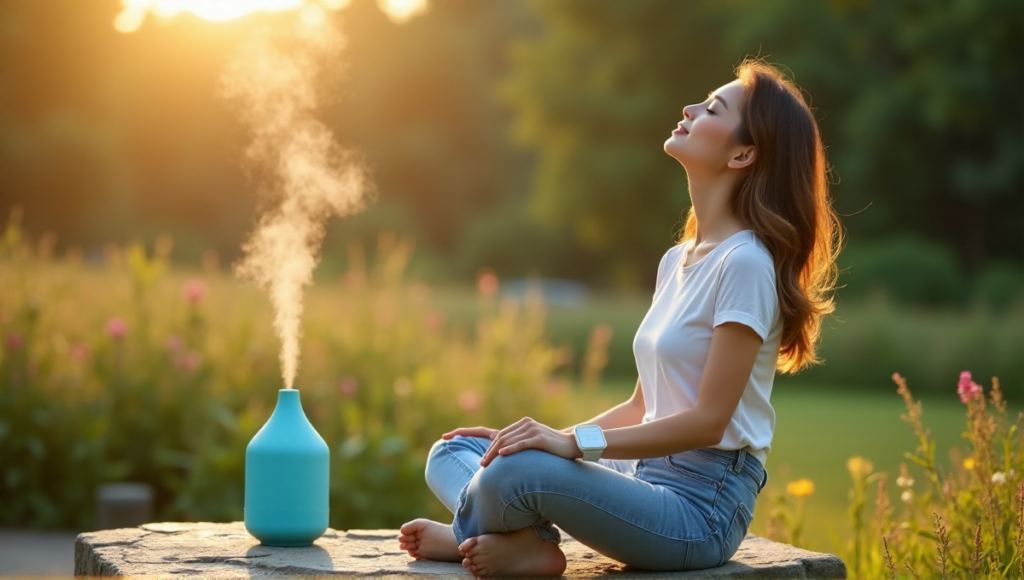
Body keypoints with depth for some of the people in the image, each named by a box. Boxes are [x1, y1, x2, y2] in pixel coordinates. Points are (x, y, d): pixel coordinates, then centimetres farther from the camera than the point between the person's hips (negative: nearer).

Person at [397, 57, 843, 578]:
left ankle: (471, 532, -2)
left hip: (702, 503, -9)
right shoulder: (677, 260, 15)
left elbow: (707, 420, -18)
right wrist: (544, 438, 6)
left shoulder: (745, 263, -14)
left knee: (517, 472, -32)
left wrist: (573, 442, -22)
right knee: (452, 454, 6)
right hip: (648, 474, 9)